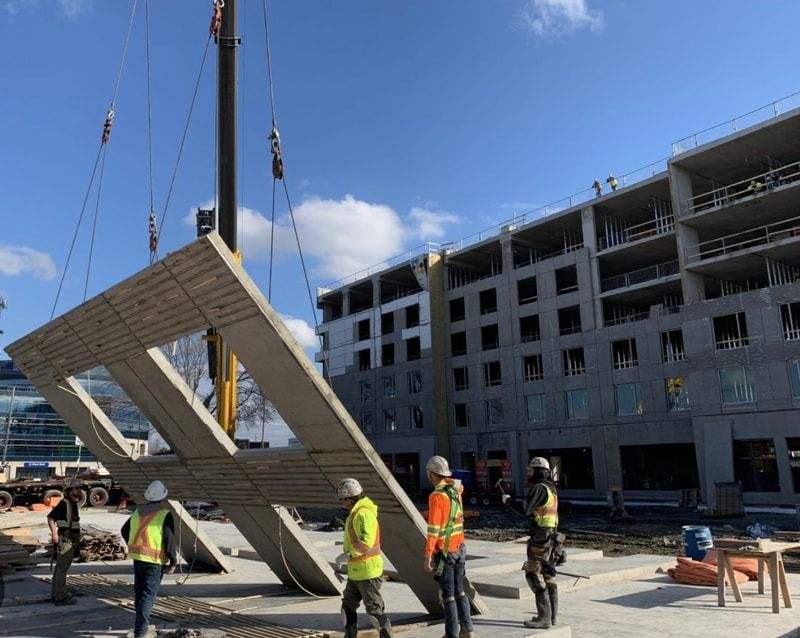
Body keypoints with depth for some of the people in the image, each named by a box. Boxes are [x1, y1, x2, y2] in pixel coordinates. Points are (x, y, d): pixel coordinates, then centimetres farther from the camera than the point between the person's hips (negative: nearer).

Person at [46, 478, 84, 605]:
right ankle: (60, 597, -5)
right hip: (65, 539, -10)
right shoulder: (64, 503, -13)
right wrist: (54, 533, -26)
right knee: (62, 568, -7)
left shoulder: (75, 504, 14)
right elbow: (50, 517, -19)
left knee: (60, 567, 15)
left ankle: (56, 594, 24)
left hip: (72, 539, 10)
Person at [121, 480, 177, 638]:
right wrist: (173, 561, -6)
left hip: (137, 557, 7)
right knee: (149, 595, -2)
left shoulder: (138, 511, 8)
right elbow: (169, 540, -15)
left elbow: (125, 531, 18)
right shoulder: (165, 514, -12)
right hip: (154, 560, -7)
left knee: (139, 592, 18)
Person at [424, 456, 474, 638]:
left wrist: (427, 556, -21)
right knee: (459, 591, 17)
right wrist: (446, 478, 20)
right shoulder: (455, 490, 5)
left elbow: (433, 529, -23)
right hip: (459, 548, 8)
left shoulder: (436, 496, -20)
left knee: (448, 595, 2)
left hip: (444, 552, -8)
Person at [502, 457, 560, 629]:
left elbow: (525, 511, -19)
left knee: (534, 574, -7)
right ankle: (551, 615, 19)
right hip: (549, 536, 10)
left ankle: (544, 618, -6)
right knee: (547, 575, 13)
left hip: (540, 537, -10)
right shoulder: (551, 488, 14)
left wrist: (507, 501, -6)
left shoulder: (538, 488, -16)